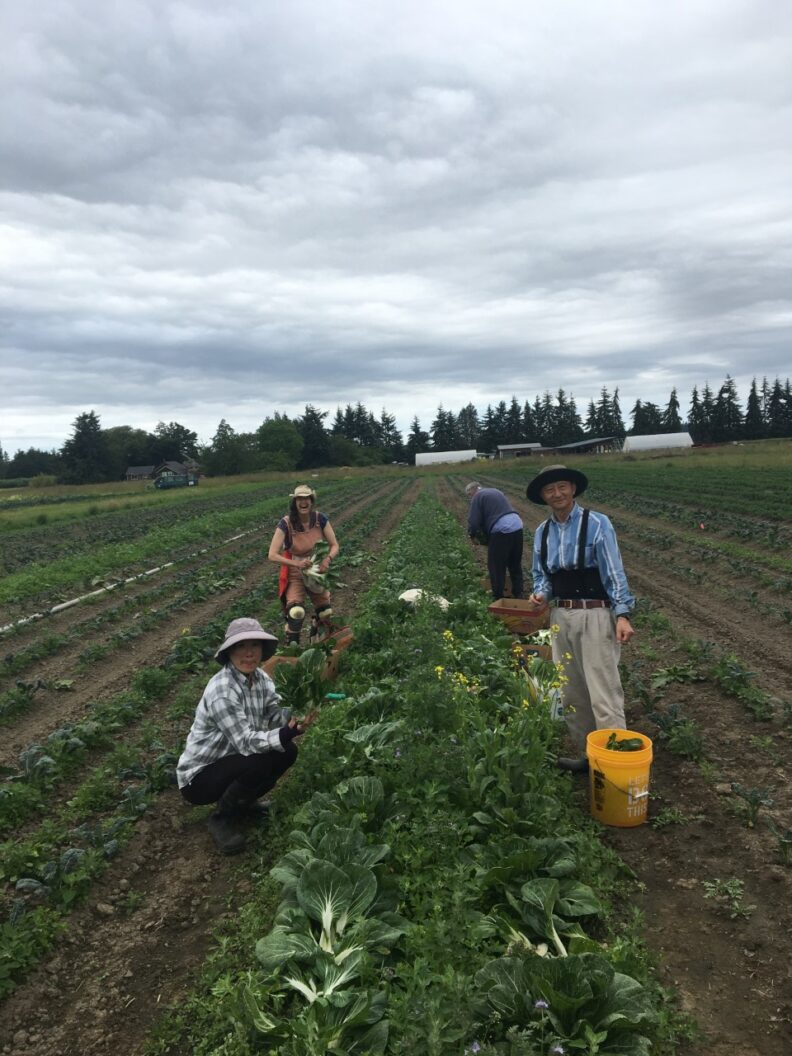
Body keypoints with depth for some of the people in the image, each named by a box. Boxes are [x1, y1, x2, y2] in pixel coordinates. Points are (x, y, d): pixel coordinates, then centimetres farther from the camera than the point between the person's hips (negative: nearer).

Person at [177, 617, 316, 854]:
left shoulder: (260, 677, -5)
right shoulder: (221, 690, -29)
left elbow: (274, 715, -13)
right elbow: (245, 741, -32)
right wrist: (286, 734, -46)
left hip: (230, 760, 8)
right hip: (198, 776, -7)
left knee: (287, 752, -7)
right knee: (258, 762, -29)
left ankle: (241, 801, 14)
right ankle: (222, 819, -4)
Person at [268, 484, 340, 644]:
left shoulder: (320, 519, -12)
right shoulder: (286, 523, -21)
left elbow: (335, 545, -5)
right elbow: (272, 555, -22)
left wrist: (327, 559, -26)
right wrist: (297, 564, -34)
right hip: (295, 575, -3)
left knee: (326, 613, 5)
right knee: (296, 612, -24)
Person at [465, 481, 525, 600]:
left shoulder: (477, 497, 0)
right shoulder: (495, 491, 23)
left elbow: (473, 522, -6)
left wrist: (472, 534, 15)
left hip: (501, 530, -8)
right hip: (517, 525, 8)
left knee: (496, 567, 8)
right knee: (515, 565, 20)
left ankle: (498, 598, 15)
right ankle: (518, 595, 28)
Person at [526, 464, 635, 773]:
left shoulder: (596, 524, -7)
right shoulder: (542, 532, 9)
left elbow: (613, 572, -10)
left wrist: (622, 614, -18)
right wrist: (541, 593, -6)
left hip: (595, 616, -6)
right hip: (562, 617, 6)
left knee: (604, 694, -8)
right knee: (572, 693, 14)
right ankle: (586, 756, 27)